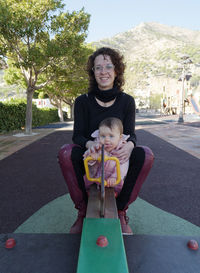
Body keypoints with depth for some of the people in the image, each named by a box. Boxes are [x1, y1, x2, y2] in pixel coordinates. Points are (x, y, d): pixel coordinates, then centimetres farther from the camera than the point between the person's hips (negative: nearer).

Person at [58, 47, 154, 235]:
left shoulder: (127, 101, 0)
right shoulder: (83, 101, -3)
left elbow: (130, 133, -5)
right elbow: (77, 135, -9)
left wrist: (129, 145, -32)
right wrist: (89, 144, -35)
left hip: (118, 160, 1)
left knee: (146, 155, -27)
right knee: (65, 153, -29)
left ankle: (121, 211, -8)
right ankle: (82, 211, -10)